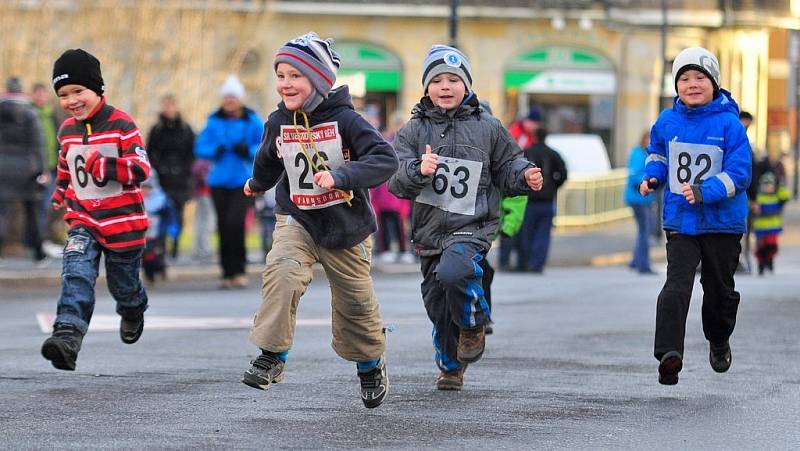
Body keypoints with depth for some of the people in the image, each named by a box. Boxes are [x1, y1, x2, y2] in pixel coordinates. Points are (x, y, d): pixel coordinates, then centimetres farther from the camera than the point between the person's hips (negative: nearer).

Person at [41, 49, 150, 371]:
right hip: (83, 221, 3)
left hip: (122, 221, -3)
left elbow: (141, 168, -23)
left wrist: (101, 165, -35)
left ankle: (133, 314, 51)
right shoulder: (67, 131, 6)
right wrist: (61, 193, 41)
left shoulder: (121, 124, -13)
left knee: (124, 285, 15)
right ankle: (67, 338, -38)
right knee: (76, 274, -22)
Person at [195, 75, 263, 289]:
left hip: (244, 181, -3)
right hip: (219, 181, 3)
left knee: (235, 222, -19)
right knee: (223, 226, 3)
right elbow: (200, 148, 7)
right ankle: (228, 273, 11)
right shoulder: (214, 121, 8)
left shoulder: (252, 121, 2)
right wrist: (215, 150, -13)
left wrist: (248, 150, -17)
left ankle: (239, 270, -7)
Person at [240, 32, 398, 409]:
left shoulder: (344, 120, -17)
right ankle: (272, 356, -22)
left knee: (355, 304, 10)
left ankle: (370, 365, 36)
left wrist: (340, 175, -38)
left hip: (346, 226, -2)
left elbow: (385, 159, -25)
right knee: (281, 272, -28)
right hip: (296, 219, 2)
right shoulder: (278, 123, -3)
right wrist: (257, 183, 40)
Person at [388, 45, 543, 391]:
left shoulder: (487, 128, 4)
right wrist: (418, 170, -25)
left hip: (472, 229, -3)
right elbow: (395, 181, -5)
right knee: (439, 308, 11)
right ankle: (451, 366, 34)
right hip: (429, 231, 3)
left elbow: (506, 168, 12)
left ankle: (475, 324, -3)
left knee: (452, 272, -32)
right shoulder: (414, 131, 4)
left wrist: (526, 176, -9)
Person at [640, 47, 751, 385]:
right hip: (680, 221, 1)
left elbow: (739, 173, -13)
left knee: (720, 288, 14)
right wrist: (652, 177, 2)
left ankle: (719, 341, 42)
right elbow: (657, 154, 22)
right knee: (677, 284, -16)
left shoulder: (729, 123, -10)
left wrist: (705, 192, -27)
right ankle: (669, 353, -26)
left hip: (722, 221, -1)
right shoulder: (666, 122, 2)